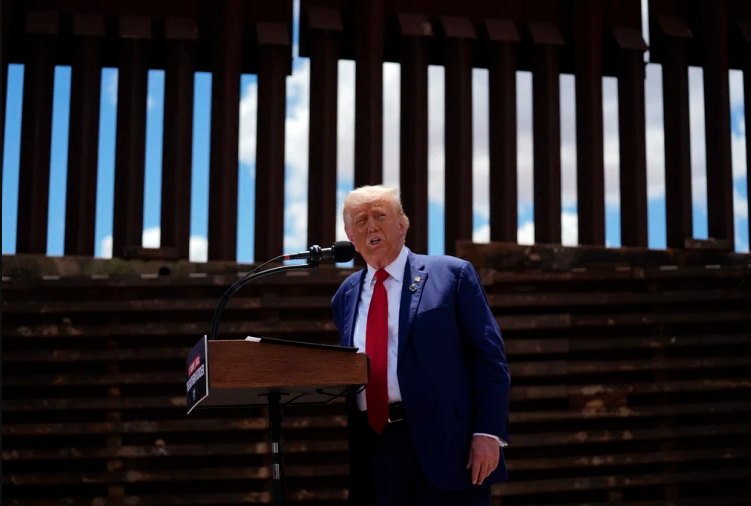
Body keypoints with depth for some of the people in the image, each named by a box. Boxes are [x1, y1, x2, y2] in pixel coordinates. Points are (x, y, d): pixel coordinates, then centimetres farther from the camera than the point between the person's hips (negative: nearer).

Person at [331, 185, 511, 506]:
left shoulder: (452, 274, 2)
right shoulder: (346, 295, 17)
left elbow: (489, 358, -3)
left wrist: (488, 433, -12)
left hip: (445, 444, -4)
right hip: (376, 451, 5)